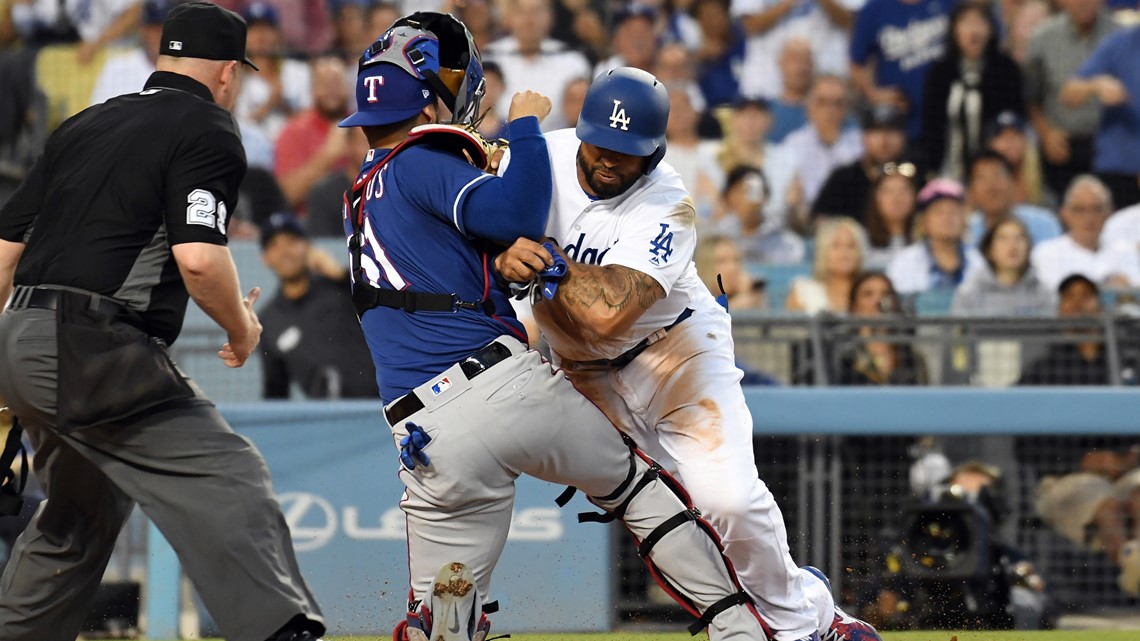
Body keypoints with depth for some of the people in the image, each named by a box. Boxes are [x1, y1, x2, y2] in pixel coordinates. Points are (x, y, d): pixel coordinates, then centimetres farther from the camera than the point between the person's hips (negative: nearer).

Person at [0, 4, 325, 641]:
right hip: (95, 350, -8)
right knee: (228, 481, -16)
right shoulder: (208, 131, -2)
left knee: (84, 510, 26)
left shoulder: (85, 126, 22)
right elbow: (199, 258, -17)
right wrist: (242, 326, 1)